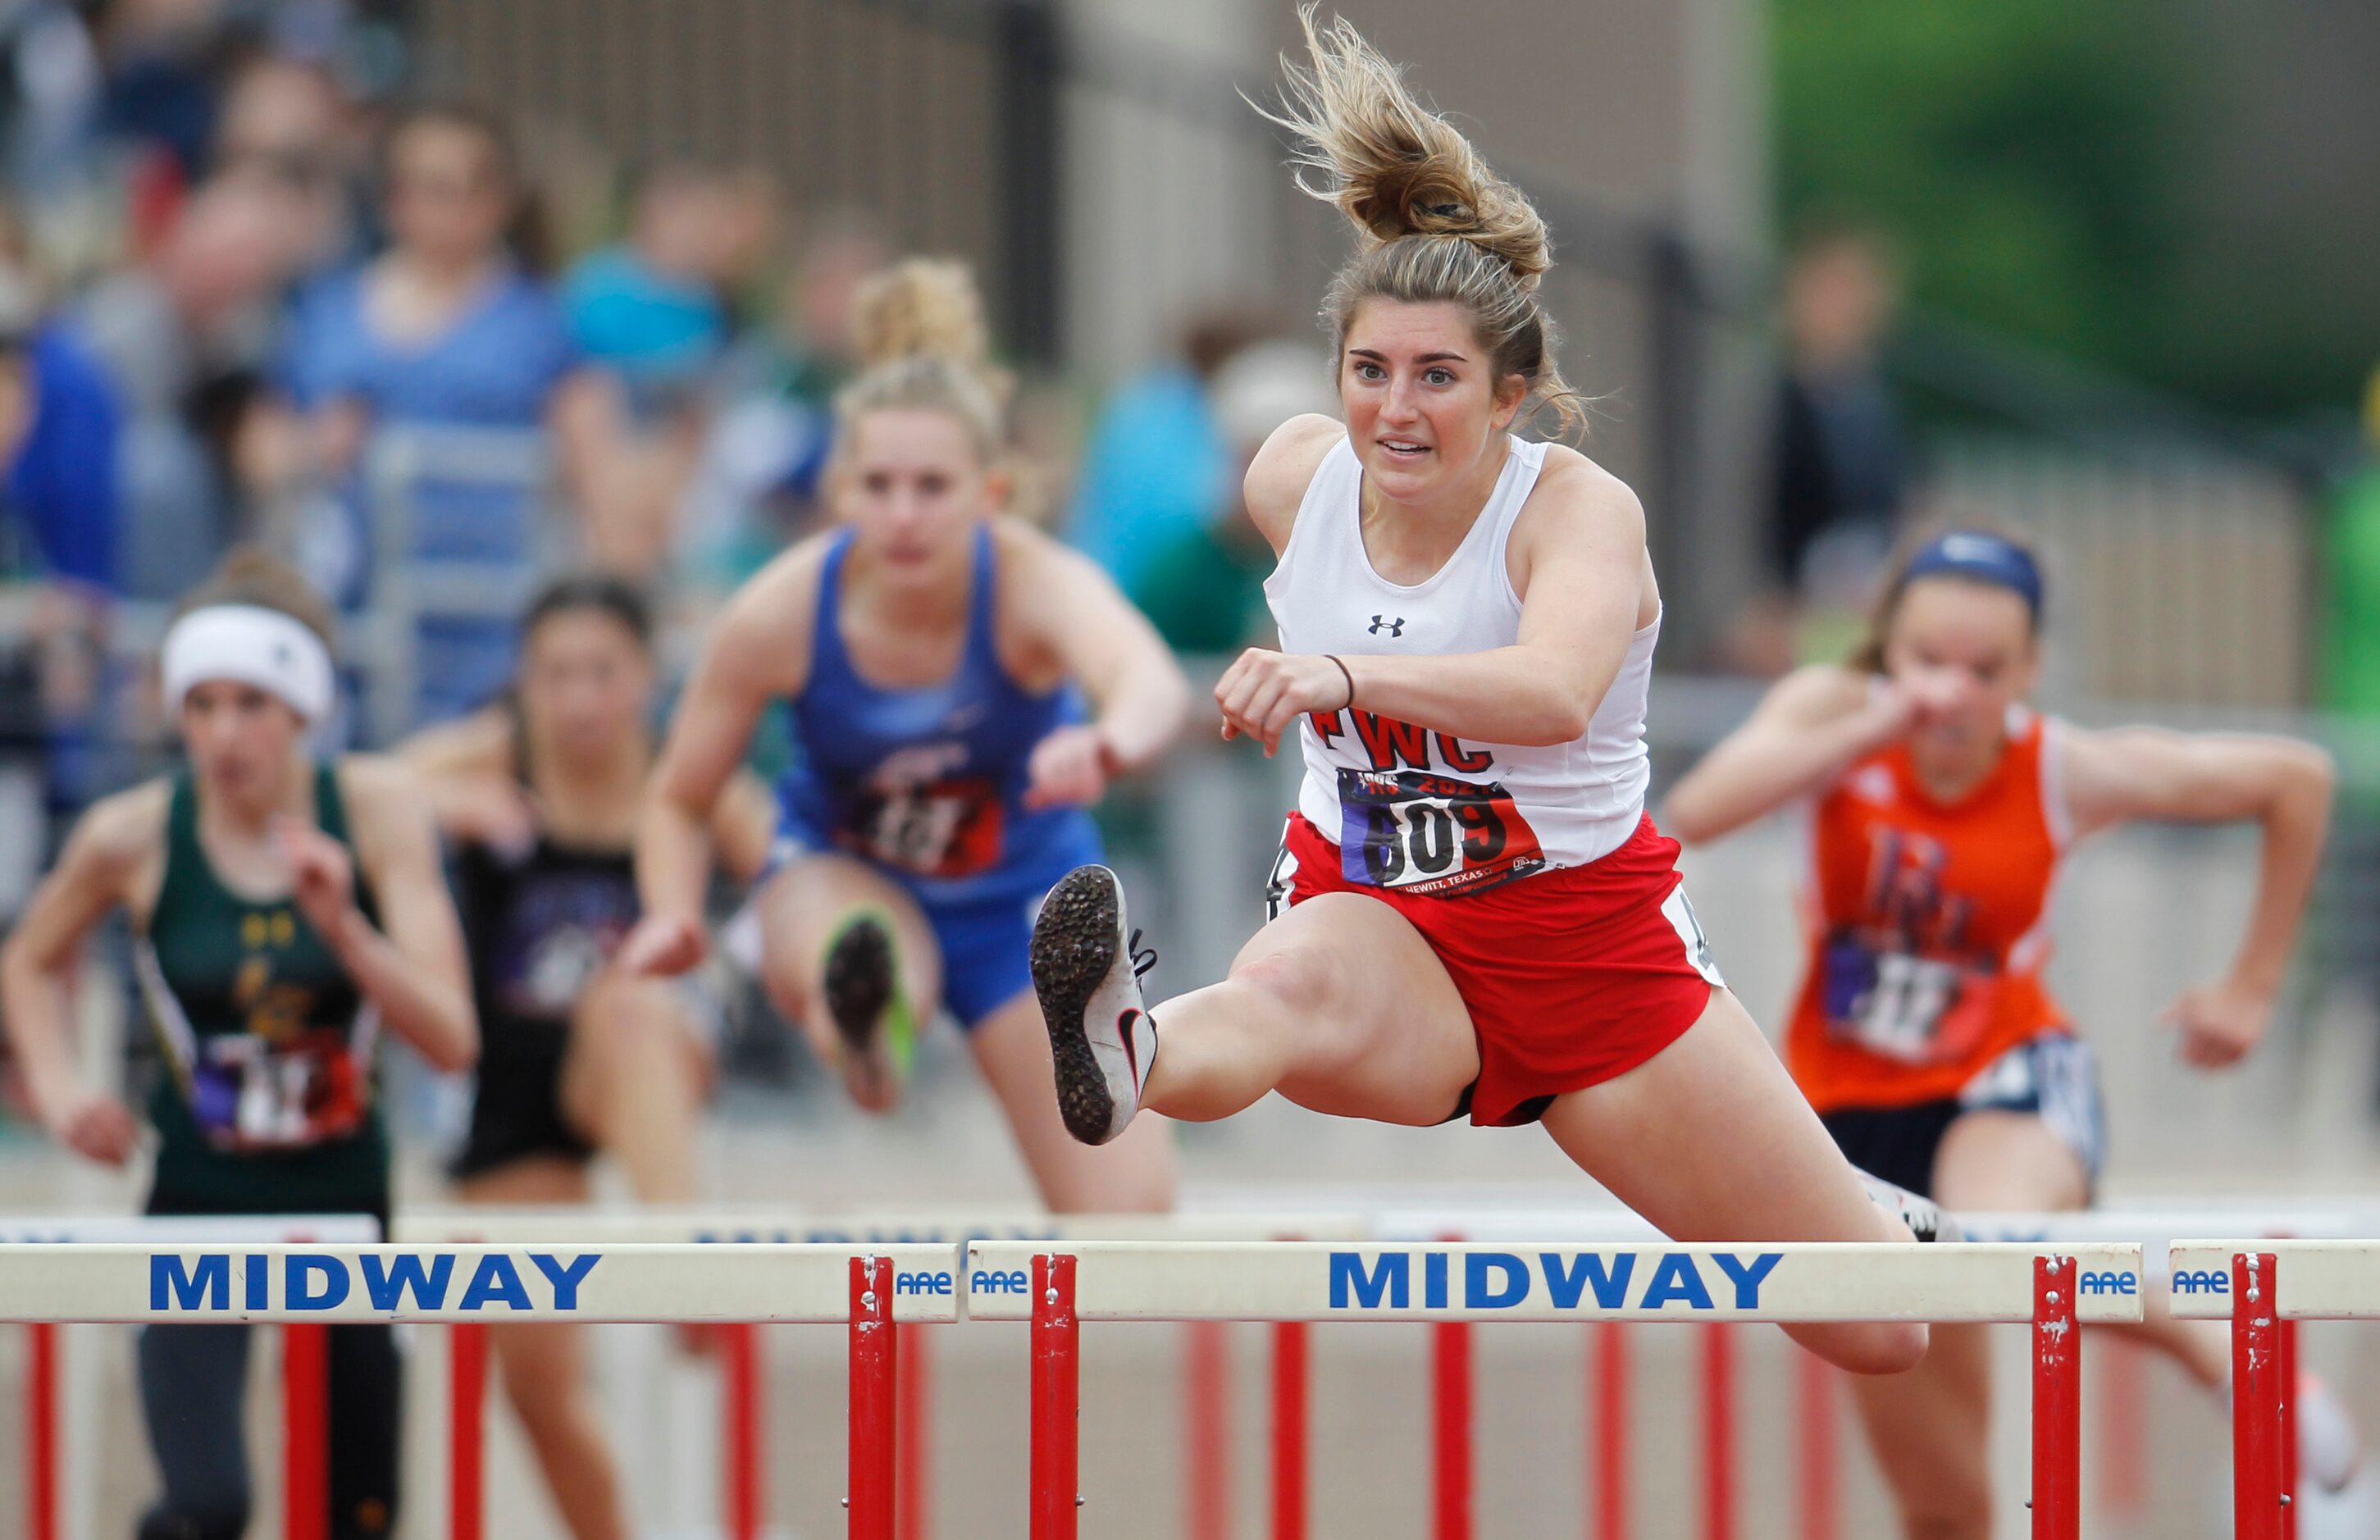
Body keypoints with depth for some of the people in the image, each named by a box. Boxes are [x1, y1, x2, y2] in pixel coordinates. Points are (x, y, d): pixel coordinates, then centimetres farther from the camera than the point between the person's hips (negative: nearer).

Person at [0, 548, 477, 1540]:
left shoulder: (376, 809, -10)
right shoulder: (133, 836, -11)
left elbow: (451, 1041, -15)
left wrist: (343, 928, -29)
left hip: (344, 1201, 2)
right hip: (199, 1209, -2)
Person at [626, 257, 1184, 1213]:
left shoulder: (1037, 585, -30)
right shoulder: (779, 615, -24)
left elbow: (1154, 684, -54)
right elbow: (680, 801, -7)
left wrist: (1108, 747, -79)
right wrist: (674, 915, -29)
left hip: (1022, 897, 1)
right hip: (842, 879, -1)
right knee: (826, 953, -41)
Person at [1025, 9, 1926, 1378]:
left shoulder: (1581, 509, -22)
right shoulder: (1296, 476, -8)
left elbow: (1557, 692, -46)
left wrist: (1347, 674, -62)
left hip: (1586, 939, -1)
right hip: (1373, 917, 2)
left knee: (1882, 1336, 6)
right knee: (1283, 987, -40)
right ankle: (1124, 1064, -77)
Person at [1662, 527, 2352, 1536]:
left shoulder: (2069, 773, -16)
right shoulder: (1835, 712, -15)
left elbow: (2297, 779, -2)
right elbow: (1691, 816, -35)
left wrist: (2253, 986, 2)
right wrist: (1873, 729, -38)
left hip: (2009, 1075, -2)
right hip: (1850, 1101, 2)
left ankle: (2208, 1346, -13)